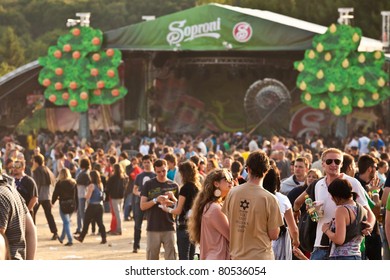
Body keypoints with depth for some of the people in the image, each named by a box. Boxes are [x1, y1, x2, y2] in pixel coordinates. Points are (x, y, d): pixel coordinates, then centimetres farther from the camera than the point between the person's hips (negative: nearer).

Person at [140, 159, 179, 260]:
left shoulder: (173, 186, 7)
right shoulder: (148, 185, 3)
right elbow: (142, 206, -1)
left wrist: (170, 202, -11)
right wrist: (156, 200, -16)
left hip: (169, 228, 1)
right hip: (153, 228, -1)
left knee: (171, 258, -2)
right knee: (152, 258, 5)